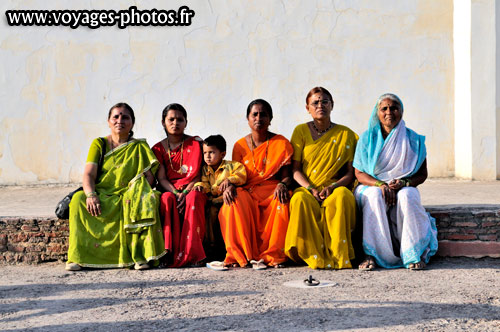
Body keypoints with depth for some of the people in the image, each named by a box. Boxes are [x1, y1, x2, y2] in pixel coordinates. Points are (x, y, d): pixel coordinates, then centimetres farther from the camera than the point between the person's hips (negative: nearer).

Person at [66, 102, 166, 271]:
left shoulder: (140, 147, 12)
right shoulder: (99, 144, 12)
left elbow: (149, 176, 1)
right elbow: (89, 174, 0)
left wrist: (136, 193, -20)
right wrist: (91, 195, -21)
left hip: (128, 199, -1)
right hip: (101, 196, 1)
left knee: (144, 201, -34)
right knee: (78, 199, -29)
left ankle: (141, 255, -33)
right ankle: (77, 257, -31)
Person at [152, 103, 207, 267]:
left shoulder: (195, 143, 7)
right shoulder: (158, 148, 11)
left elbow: (197, 174, -2)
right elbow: (161, 178, 1)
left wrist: (185, 193, -20)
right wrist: (176, 193, -19)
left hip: (191, 189, -1)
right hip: (169, 190, 1)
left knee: (194, 198, -36)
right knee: (167, 199, -34)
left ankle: (191, 253, -40)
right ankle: (170, 252, -39)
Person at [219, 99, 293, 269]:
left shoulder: (281, 143, 6)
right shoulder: (240, 146, 11)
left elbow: (287, 175, 2)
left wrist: (283, 185, -22)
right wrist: (230, 184, -15)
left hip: (272, 191, -1)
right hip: (247, 192, 1)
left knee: (282, 201, -36)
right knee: (235, 203, -33)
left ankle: (271, 255, -29)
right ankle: (242, 255, -30)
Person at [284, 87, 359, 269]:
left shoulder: (346, 134, 9)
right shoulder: (301, 131, 9)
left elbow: (350, 173, 5)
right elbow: (295, 169, 4)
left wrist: (332, 187, -14)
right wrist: (311, 189, -13)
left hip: (335, 188, 0)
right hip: (306, 188, 0)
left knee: (341, 196, -36)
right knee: (300, 200, -35)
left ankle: (338, 256, -31)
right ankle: (316, 257, -30)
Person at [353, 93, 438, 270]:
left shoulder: (413, 139, 4)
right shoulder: (368, 138, 3)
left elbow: (422, 174, 4)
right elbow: (359, 173, -1)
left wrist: (404, 183, -17)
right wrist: (381, 185, -20)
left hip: (405, 188, 0)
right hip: (372, 186, 0)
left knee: (407, 195, -34)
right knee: (375, 195, -35)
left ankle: (414, 255, -31)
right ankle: (371, 255, -36)